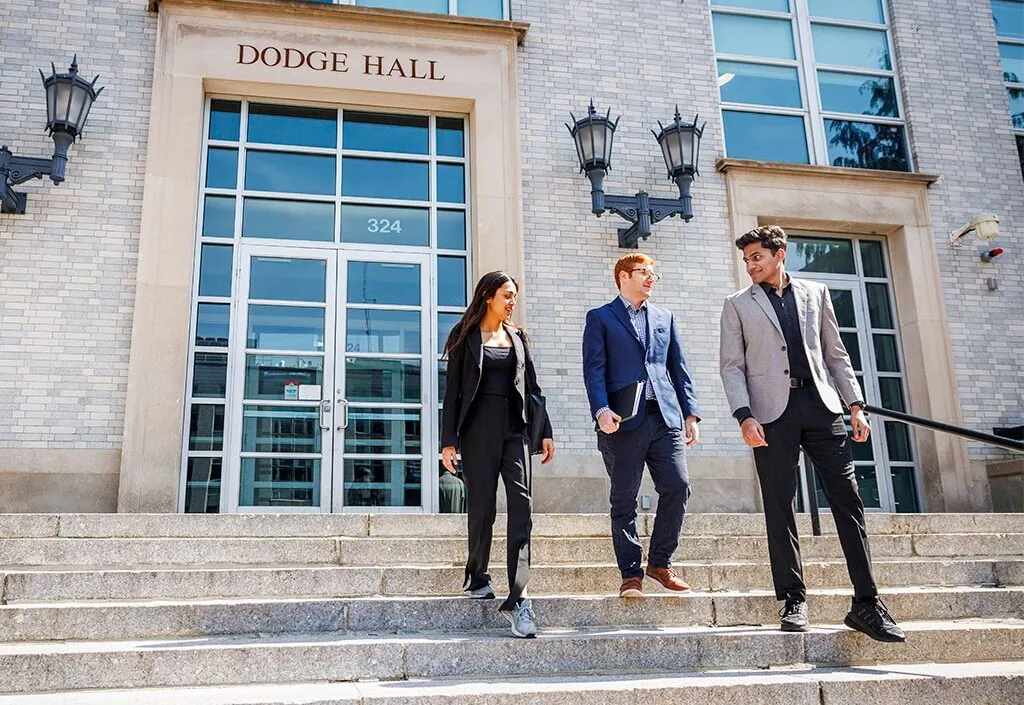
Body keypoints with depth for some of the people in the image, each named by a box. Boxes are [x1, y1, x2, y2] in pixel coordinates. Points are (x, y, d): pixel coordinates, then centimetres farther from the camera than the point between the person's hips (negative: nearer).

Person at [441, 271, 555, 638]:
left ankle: (518, 598, -15)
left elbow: (532, 387, 17)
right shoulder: (466, 337, 6)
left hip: (513, 426, 3)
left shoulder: (517, 337, 18)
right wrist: (448, 440, -6)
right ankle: (476, 578, 22)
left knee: (521, 505, -11)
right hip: (478, 426, -3)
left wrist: (545, 431, 9)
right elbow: (453, 391, 2)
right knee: (482, 505, 0)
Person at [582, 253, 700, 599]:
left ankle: (660, 562, 11)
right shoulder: (600, 318, 8)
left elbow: (679, 369, 18)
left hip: (665, 416, 4)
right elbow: (594, 370, -2)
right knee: (624, 499, 0)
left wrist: (690, 413, 8)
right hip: (623, 421, -4)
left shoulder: (665, 318, 22)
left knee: (677, 486, -5)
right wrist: (601, 409, -17)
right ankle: (631, 574, 9)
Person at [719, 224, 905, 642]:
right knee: (779, 507, -2)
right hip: (773, 412, -1)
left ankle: (866, 603, 2)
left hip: (821, 404, 2)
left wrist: (855, 405, 7)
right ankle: (793, 600, 8)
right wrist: (745, 416, -11)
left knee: (848, 501, -3)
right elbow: (732, 367, 4)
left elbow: (836, 354, 17)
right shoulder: (738, 305, 12)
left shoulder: (815, 293, 17)